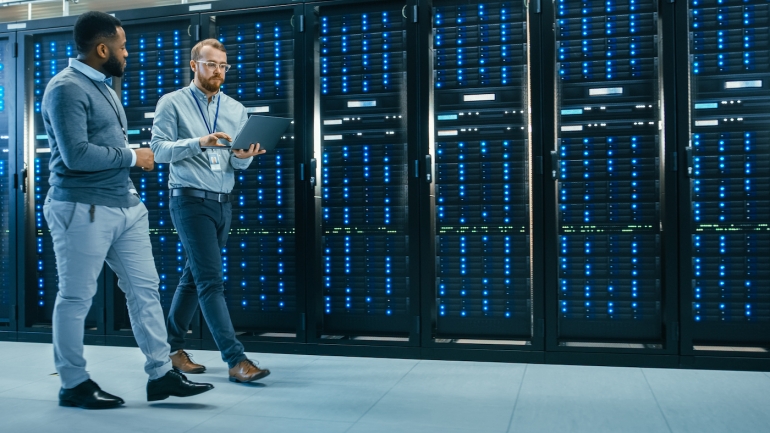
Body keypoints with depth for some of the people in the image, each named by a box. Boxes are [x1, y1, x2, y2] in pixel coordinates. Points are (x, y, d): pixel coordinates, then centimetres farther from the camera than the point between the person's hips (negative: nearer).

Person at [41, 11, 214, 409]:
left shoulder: (101, 85, 18)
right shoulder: (67, 88, -12)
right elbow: (76, 154, -22)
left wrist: (126, 178, 12)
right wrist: (132, 157, -11)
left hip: (125, 205, 9)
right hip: (83, 209, -9)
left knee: (144, 288, 7)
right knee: (76, 298, 3)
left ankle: (161, 375, 13)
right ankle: (73, 384, 17)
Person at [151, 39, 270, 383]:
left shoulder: (236, 110, 11)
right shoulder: (172, 103, -1)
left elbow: (239, 166, 8)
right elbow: (159, 150, -10)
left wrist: (243, 157, -15)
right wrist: (199, 142, -23)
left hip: (223, 203, 6)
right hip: (190, 200, -6)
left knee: (193, 278, 14)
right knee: (211, 281, -10)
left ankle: (172, 347, 27)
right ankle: (236, 359, -11)